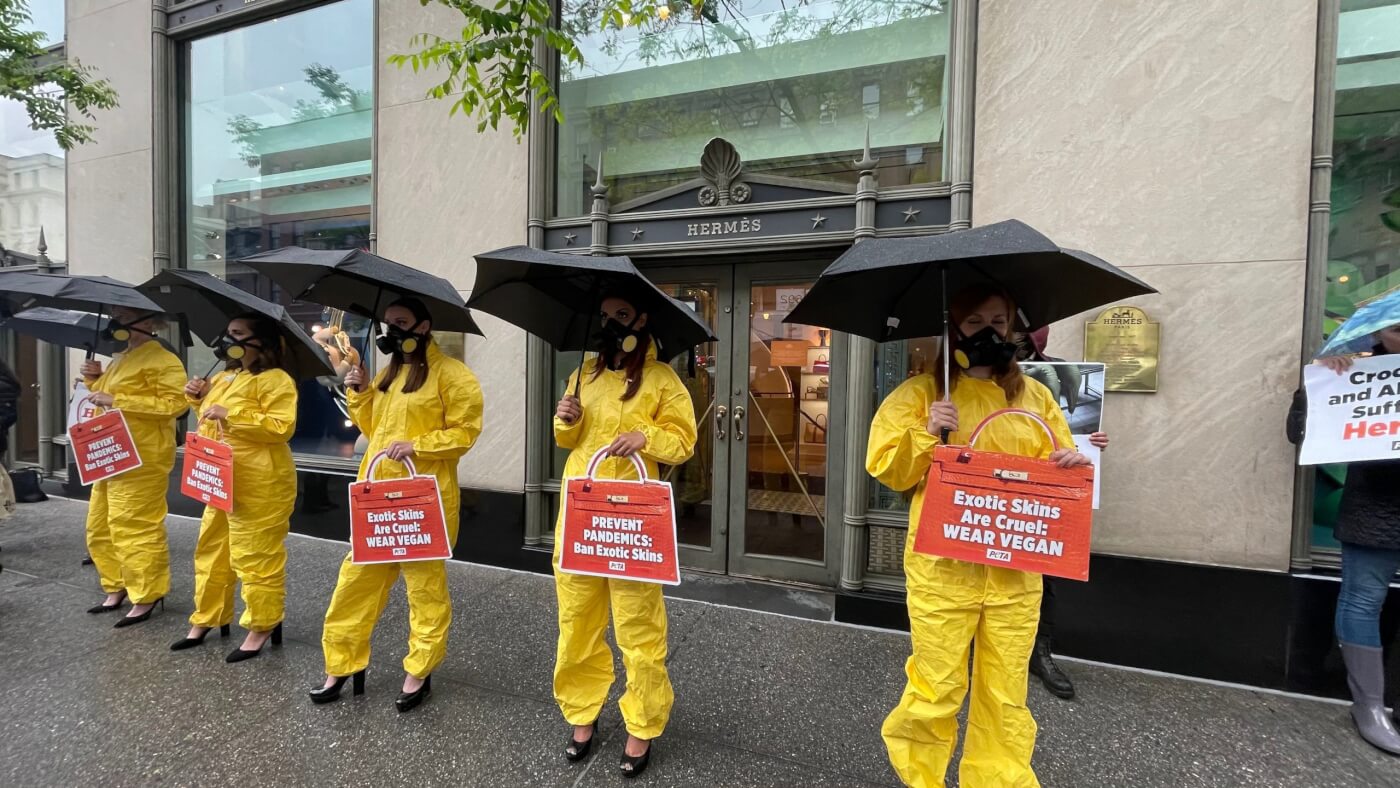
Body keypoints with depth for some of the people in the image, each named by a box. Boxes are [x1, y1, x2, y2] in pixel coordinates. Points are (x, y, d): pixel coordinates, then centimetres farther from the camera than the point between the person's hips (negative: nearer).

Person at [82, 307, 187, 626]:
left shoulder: (162, 360, -11)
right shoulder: (119, 361, 19)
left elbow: (174, 404, -22)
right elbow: (104, 401, 29)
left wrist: (117, 400, -22)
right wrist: (95, 381, 10)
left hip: (141, 462, -10)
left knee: (135, 530, -6)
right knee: (100, 528, 15)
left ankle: (147, 596, 4)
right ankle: (117, 588, 27)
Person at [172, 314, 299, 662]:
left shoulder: (276, 380, -13)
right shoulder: (226, 377, 16)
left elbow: (282, 427, -24)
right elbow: (212, 425, 29)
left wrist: (230, 414, -24)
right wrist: (200, 399, 11)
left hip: (259, 486, -10)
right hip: (223, 483, 10)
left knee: (256, 558, -1)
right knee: (212, 551, 19)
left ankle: (262, 626, 12)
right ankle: (206, 620, 33)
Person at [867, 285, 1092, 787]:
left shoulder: (1034, 396, 11)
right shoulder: (920, 393, 0)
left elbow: (1055, 467, 15)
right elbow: (886, 467, -4)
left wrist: (1070, 462, -6)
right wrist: (926, 434, -19)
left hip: (1016, 568, 4)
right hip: (943, 565, -3)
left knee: (1006, 695, 10)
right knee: (939, 689, 5)